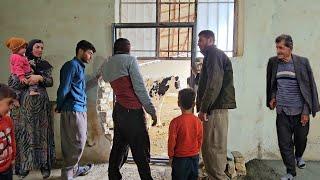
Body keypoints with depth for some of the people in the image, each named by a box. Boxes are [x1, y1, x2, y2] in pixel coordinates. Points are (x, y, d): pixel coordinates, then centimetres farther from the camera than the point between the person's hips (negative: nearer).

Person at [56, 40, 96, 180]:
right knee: (77, 143, -3)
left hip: (80, 110, 9)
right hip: (73, 110, -9)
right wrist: (59, 107, -3)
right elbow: (64, 88, -13)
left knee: (74, 142, 16)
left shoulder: (80, 67, 20)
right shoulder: (72, 65, -10)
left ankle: (74, 168, 28)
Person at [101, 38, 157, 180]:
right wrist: (151, 110, -10)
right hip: (133, 111, -7)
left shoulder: (106, 66, 14)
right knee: (141, 151, -2)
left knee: (119, 147, 15)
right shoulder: (129, 59, -6)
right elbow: (139, 87, -12)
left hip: (118, 110, 7)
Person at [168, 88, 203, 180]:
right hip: (194, 156, 4)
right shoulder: (198, 121, -6)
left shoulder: (175, 122, -18)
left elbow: (172, 141, -12)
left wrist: (171, 156, 1)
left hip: (180, 158, -4)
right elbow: (200, 140, 3)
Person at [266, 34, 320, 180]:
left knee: (301, 139, 15)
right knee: (284, 143, 3)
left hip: (300, 111, -1)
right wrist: (272, 97, 1)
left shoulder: (302, 62, -6)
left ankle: (298, 156, 48)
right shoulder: (273, 62, 1)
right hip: (282, 111, 2)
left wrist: (306, 111, -8)